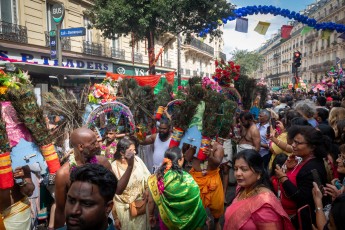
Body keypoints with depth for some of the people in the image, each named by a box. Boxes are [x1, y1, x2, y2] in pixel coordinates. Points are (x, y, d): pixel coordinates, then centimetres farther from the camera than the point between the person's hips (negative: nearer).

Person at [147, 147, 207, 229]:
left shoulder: (156, 177, -17)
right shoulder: (187, 180, -26)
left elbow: (151, 201, -7)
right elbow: (197, 203, -17)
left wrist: (151, 216, 10)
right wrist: (204, 218, -1)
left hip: (165, 218, 2)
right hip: (184, 220, -2)